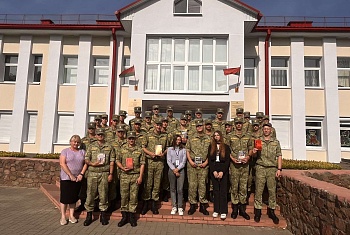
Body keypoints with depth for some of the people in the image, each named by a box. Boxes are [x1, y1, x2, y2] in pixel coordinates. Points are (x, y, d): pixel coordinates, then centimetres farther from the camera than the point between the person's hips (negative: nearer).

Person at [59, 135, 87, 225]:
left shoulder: (82, 152, 8)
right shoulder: (65, 151, -2)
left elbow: (85, 163, 3)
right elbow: (62, 164, -12)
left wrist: (81, 174, -10)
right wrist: (71, 175, -18)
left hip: (78, 179, 3)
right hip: (66, 178, -3)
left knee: (74, 197, 10)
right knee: (65, 197, 2)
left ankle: (71, 216, 21)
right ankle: (63, 216, 14)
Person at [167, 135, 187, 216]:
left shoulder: (183, 150, 11)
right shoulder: (170, 149, 11)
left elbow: (184, 161, 3)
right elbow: (168, 161, 3)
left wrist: (177, 169, -9)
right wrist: (174, 169, -8)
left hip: (180, 170, -1)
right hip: (172, 170, 1)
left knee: (180, 189, -5)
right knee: (173, 189, 3)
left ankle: (180, 207, 2)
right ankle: (174, 207, 10)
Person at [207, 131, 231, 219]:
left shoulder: (226, 147, 3)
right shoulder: (211, 147, 9)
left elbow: (227, 160, -2)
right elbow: (210, 160, 3)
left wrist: (222, 172, -11)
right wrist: (214, 171, -8)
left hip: (223, 170, -2)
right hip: (213, 170, 2)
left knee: (223, 190, -2)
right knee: (215, 190, 5)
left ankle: (223, 211, 3)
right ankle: (216, 210, 12)